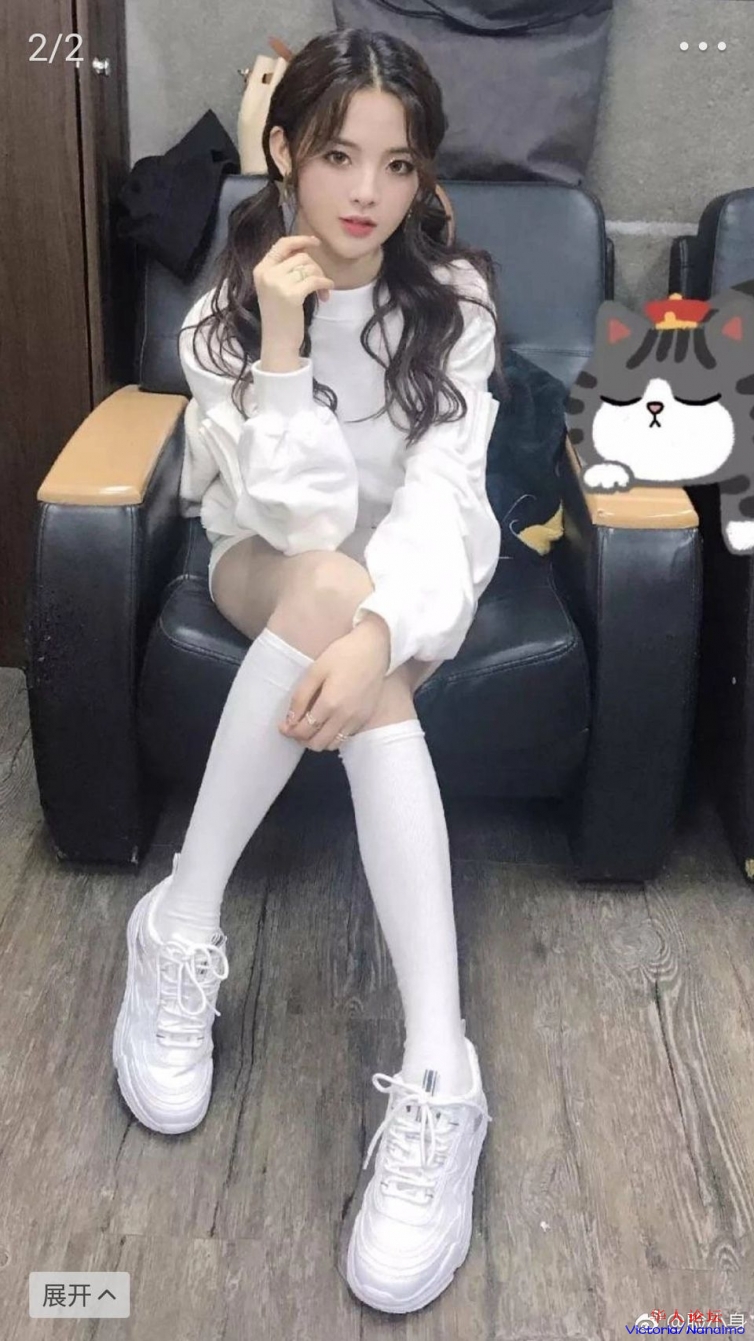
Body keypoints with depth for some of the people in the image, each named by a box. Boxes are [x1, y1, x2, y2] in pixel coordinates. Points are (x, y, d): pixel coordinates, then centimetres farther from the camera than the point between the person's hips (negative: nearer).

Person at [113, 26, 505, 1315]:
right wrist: (280, 344, -31)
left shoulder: (454, 297, -11)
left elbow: (440, 487, -26)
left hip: (414, 579, 1)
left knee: (335, 593, -36)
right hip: (267, 569, 0)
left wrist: (377, 628, -44)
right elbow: (300, 513, -21)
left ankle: (179, 923, -30)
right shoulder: (229, 308, -11)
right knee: (325, 579, -37)